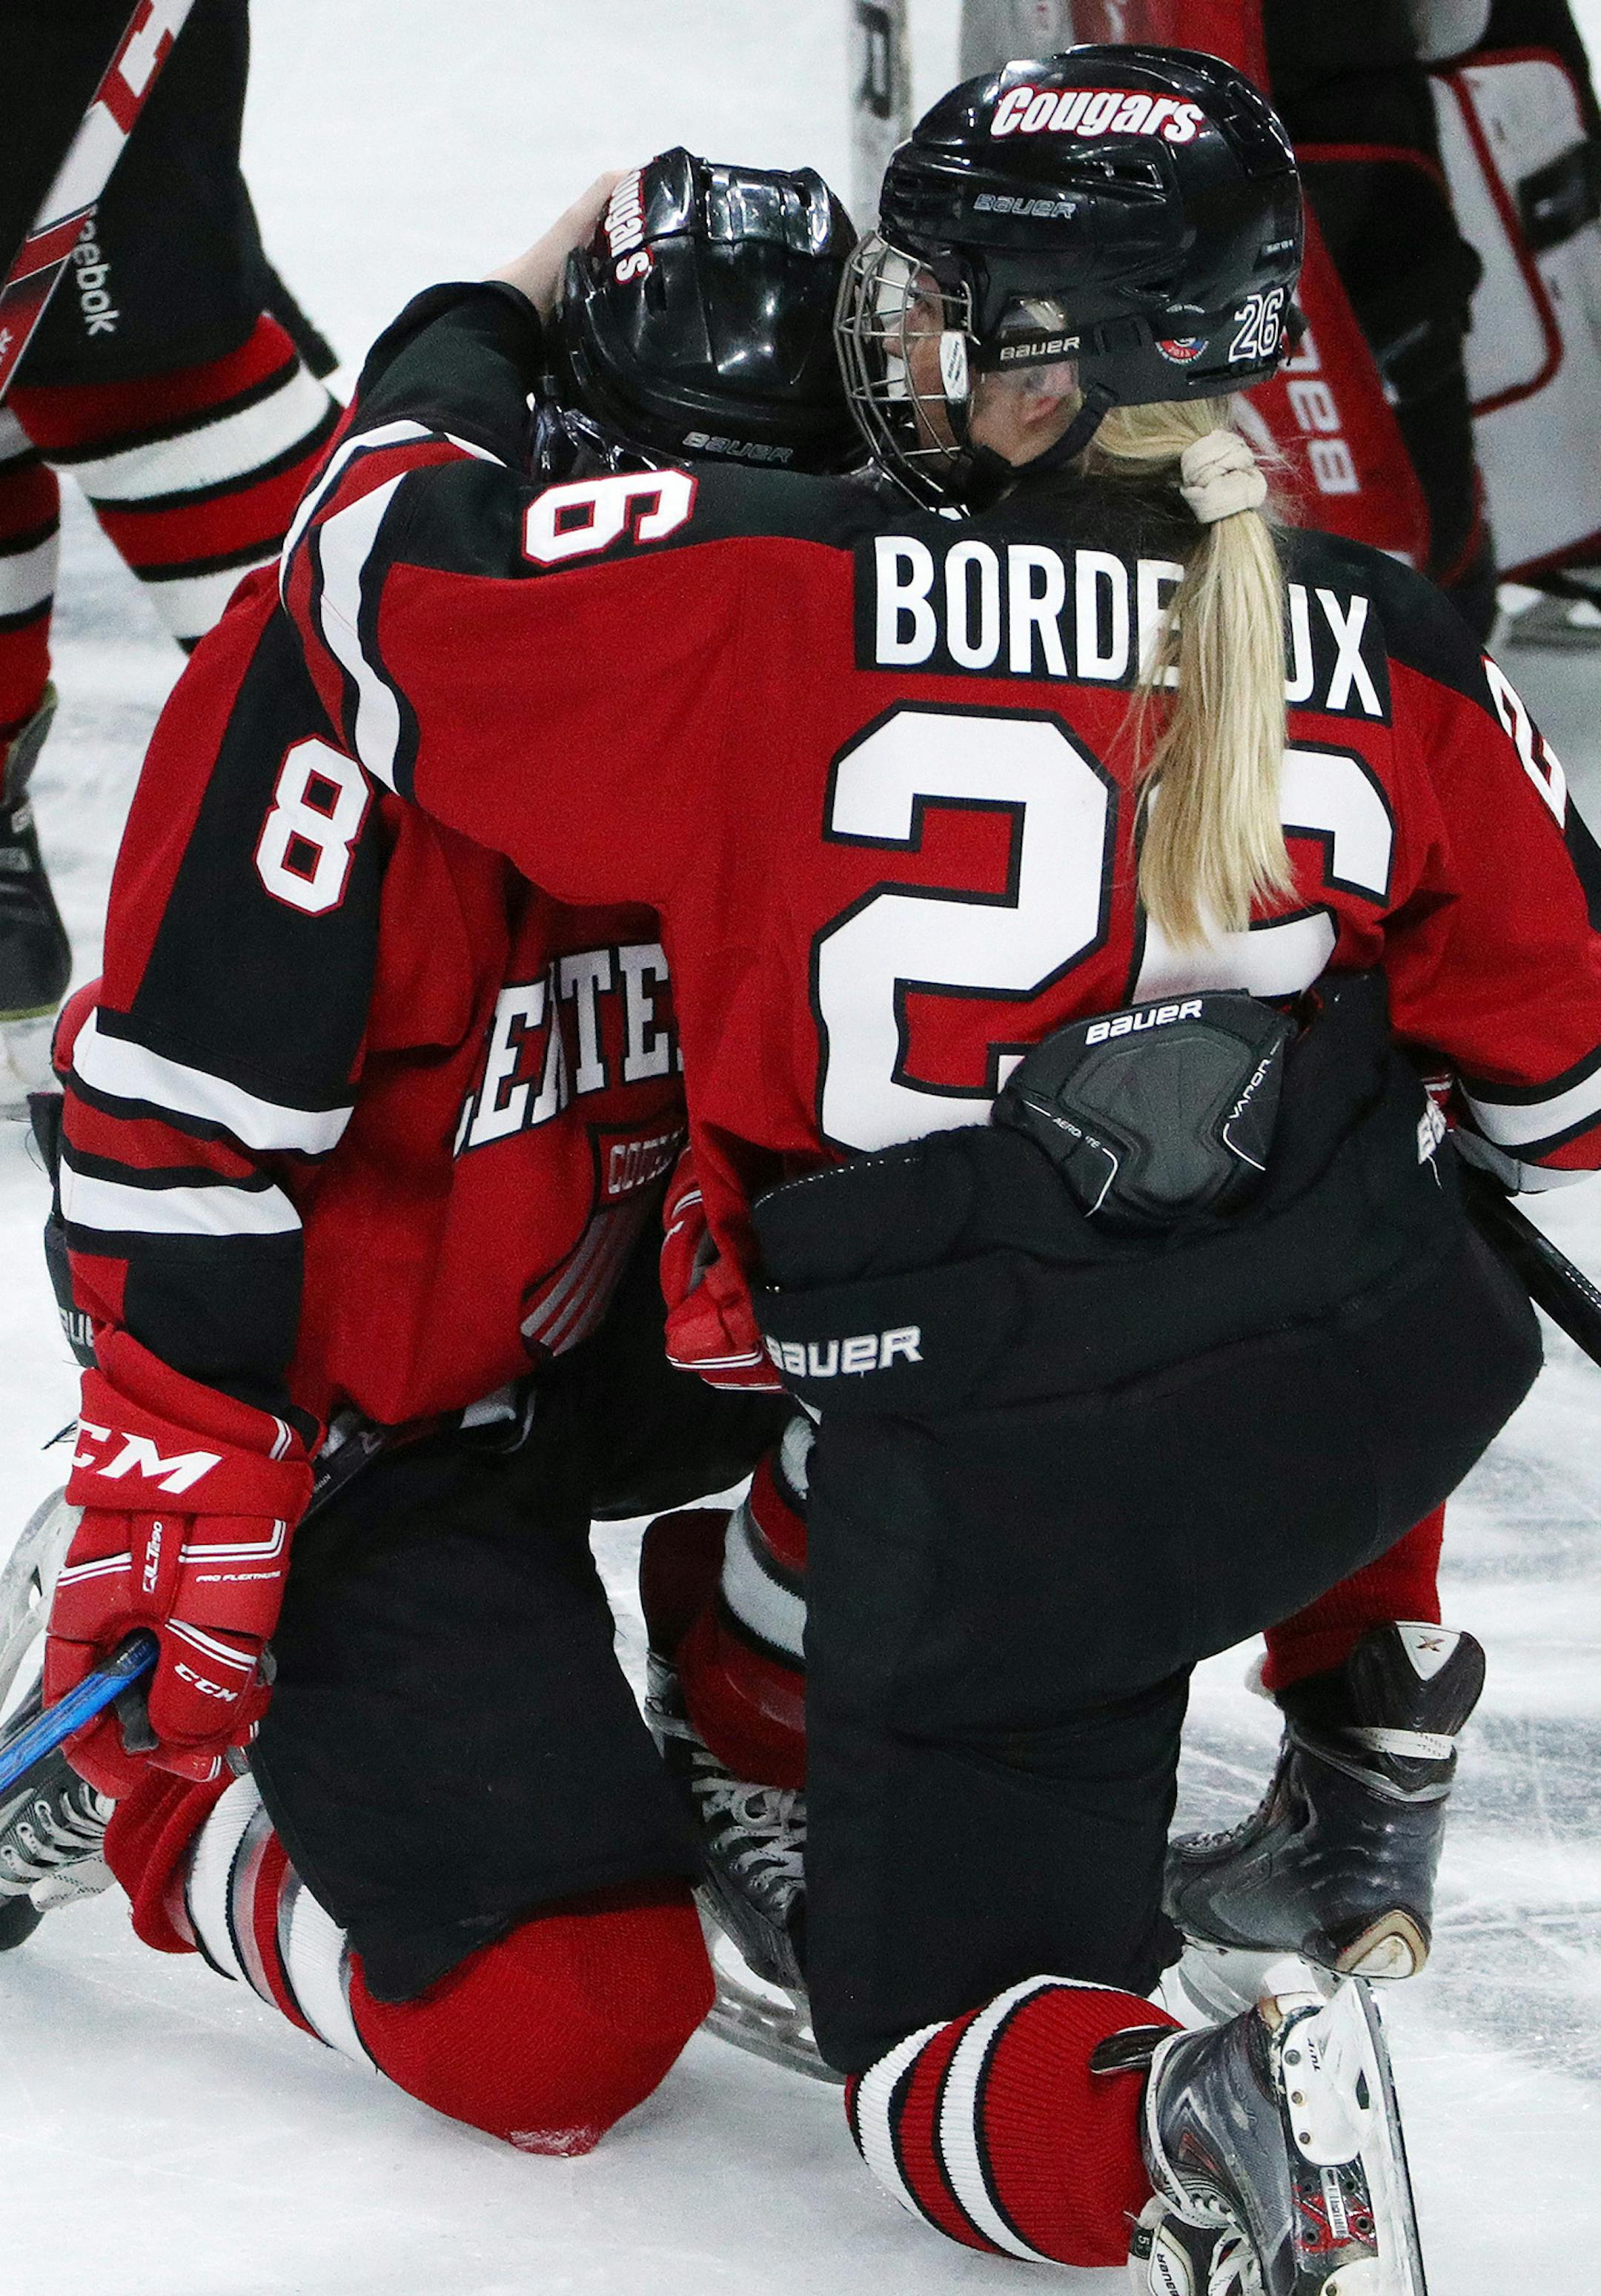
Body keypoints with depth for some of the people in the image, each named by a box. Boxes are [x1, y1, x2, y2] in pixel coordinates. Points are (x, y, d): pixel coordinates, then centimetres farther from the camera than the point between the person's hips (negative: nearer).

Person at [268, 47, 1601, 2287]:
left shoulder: (775, 603, -15)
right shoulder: (1383, 658, -2)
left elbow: (391, 575, -8)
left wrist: (475, 330, 11)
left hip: (997, 1498, -4)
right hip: (1385, 1390, 4)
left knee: (953, 2066, 9)